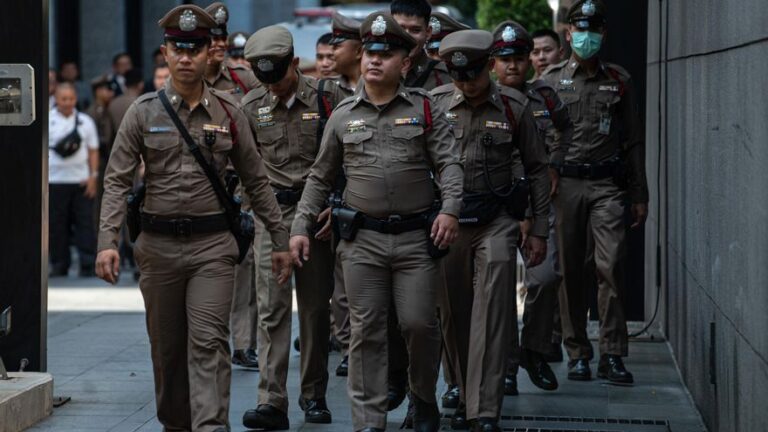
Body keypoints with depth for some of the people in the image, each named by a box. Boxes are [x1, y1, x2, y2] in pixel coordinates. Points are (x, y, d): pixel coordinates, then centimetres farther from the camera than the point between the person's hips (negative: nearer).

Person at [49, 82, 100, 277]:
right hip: (54, 181, -1)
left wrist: (93, 176, 2)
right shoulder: (47, 121, 3)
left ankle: (87, 266, -2)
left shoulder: (85, 121, 8)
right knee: (57, 225, 2)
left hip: (81, 181, 1)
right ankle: (59, 266, 10)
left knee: (85, 223, -3)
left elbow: (93, 150, 11)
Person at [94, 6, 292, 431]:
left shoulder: (229, 113, 3)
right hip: (158, 245, 1)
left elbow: (256, 182, 9)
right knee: (166, 348, 11)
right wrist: (108, 241, -14)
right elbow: (117, 181, -2)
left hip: (213, 245, -1)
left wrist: (280, 240, 8)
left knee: (208, 344, -10)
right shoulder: (143, 112, 1)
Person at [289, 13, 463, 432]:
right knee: (366, 331, 0)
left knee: (419, 324, 0)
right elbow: (320, 177, 15)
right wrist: (300, 226, 8)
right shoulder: (343, 115, 9)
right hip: (362, 240, 1)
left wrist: (449, 209, -18)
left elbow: (449, 163, -2)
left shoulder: (425, 109, 4)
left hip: (417, 237, -1)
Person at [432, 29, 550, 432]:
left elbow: (537, 169, 7)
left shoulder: (514, 107, -2)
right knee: (455, 315, 9)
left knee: (491, 314, -10)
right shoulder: (434, 104, -2)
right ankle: (466, 394, 25)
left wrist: (538, 230, 5)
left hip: (497, 221, -2)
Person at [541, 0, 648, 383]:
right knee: (570, 271, 2)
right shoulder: (551, 81, 7)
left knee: (611, 265, -11)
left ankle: (612, 355, -8)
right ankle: (577, 354, 11)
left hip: (608, 183, 0)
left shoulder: (619, 80, 11)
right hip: (566, 182, 0)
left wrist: (639, 196, 9)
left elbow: (633, 141, 13)